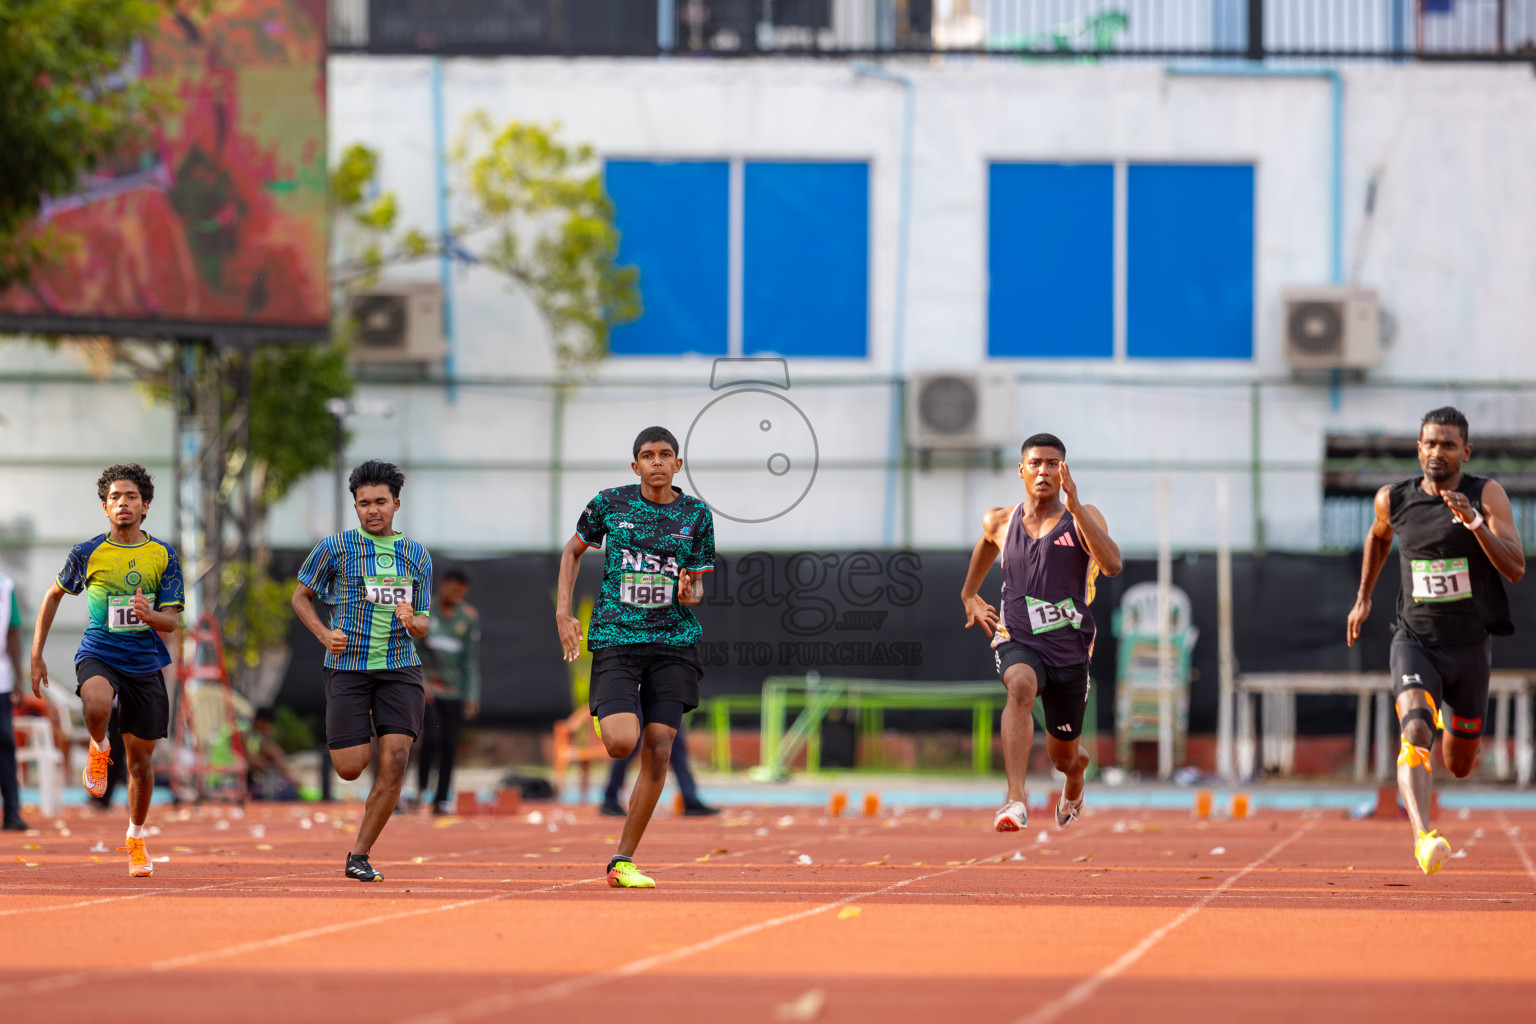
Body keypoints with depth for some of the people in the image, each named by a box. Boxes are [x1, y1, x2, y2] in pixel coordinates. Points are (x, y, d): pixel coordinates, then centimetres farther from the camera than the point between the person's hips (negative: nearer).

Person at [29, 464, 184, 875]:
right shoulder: (87, 553, -1)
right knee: (97, 705, -37)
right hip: (98, 655, -2)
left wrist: (150, 614, -27)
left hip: (146, 663, 2)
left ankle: (136, 838, 30)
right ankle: (98, 749, -1)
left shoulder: (163, 556, 0)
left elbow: (171, 621, -3)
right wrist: (37, 655, 12)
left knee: (141, 757, 7)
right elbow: (54, 594, 14)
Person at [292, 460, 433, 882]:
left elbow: (423, 625, 14)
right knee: (351, 767, -8)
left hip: (400, 668, 2)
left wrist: (412, 622, -10)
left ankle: (359, 855, -2)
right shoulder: (335, 548, 1)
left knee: (395, 762, -13)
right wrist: (324, 634, -6)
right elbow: (301, 596, 12)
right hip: (348, 667, -2)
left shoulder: (417, 556, 10)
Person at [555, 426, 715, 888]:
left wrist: (690, 593, -13)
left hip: (673, 641, 2)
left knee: (657, 751, -5)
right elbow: (573, 550, 15)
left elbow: (697, 587, 11)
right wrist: (563, 612, 5)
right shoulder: (609, 503, 1)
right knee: (622, 742, -20)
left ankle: (622, 861, 4)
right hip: (616, 638, -2)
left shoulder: (696, 514, 5)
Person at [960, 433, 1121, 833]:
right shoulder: (1001, 522, 4)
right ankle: (1016, 799, -48)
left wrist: (1075, 507, -27)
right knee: (1021, 686, -38)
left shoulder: (1083, 518, -4)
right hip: (1018, 642, 0)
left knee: (1064, 756, 15)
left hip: (1069, 650, 0)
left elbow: (1112, 564, -22)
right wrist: (970, 595, 31)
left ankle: (1073, 790, 56)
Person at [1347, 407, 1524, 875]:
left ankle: (1453, 721, 53)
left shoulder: (1486, 495, -7)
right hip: (1415, 640, -1)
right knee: (1415, 730, -30)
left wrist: (1475, 522, -29)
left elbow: (1515, 568, -17)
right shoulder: (1393, 500, -1)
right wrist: (1363, 597, 24)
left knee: (1459, 766, 15)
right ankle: (1423, 837, -43)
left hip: (1470, 645, 1)